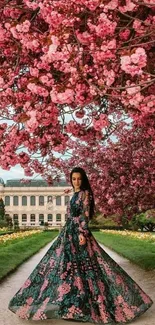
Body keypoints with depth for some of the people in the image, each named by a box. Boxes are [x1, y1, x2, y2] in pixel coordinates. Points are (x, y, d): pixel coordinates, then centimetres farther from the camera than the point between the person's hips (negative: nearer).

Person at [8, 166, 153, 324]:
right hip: (69, 232, 9)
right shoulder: (75, 195, 16)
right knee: (67, 264, 12)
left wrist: (82, 233, -25)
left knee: (82, 264, -7)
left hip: (79, 232, -9)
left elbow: (85, 215, -17)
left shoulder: (85, 193, -9)